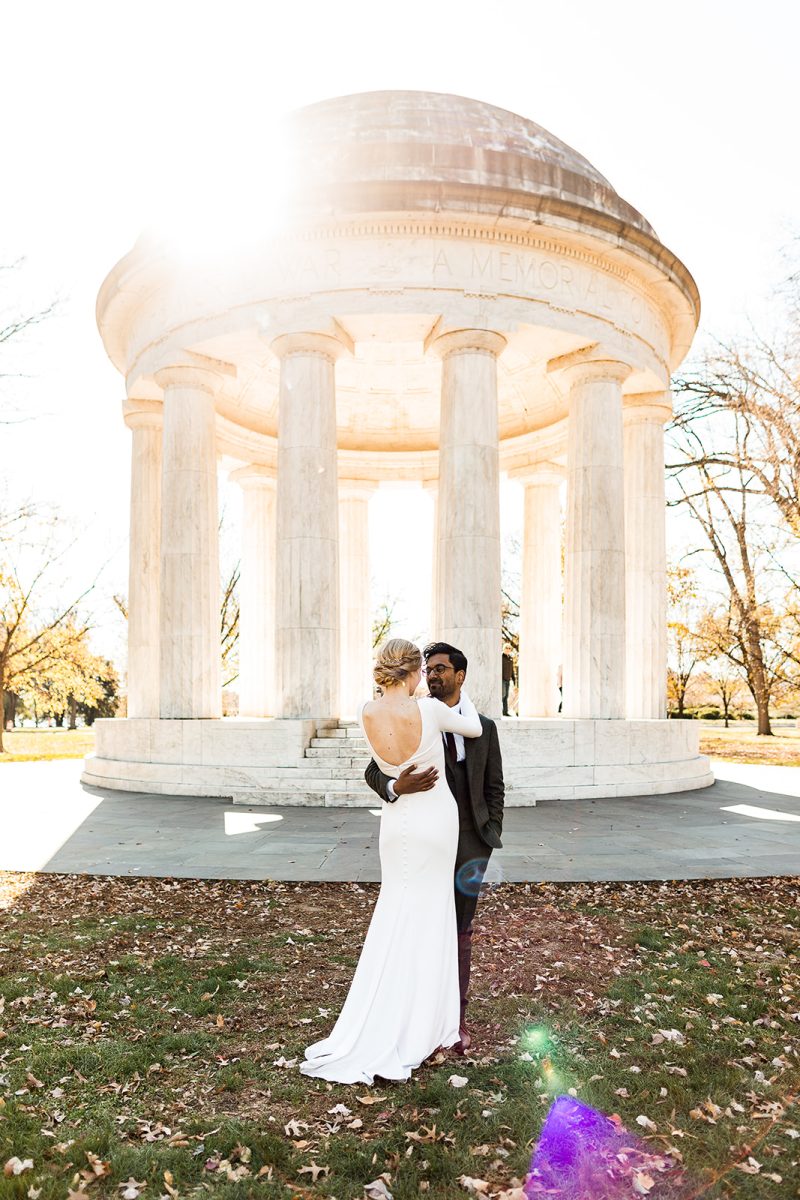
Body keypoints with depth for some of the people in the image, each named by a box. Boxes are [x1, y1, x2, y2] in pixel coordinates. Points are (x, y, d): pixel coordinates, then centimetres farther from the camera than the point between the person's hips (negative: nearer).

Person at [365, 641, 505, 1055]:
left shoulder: (484, 728, 5)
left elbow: (494, 788, 9)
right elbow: (374, 771, -6)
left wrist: (490, 840, 3)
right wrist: (395, 786, -28)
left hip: (468, 844, 1)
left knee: (461, 933, 9)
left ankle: (457, 1018, 23)